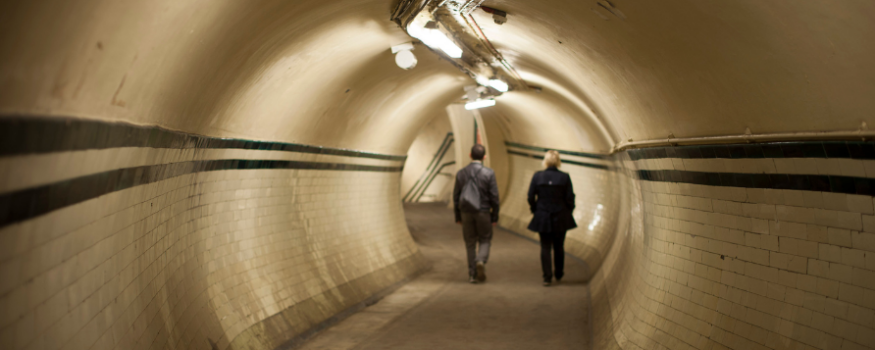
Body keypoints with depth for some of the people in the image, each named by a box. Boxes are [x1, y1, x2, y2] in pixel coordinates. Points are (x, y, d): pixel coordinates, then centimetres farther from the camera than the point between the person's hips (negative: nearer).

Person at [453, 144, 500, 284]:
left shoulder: (461, 173, 1)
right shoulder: (489, 173, -8)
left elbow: (456, 196, 4)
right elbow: (494, 197, -7)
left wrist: (458, 216, 12)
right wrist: (495, 216, 2)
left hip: (466, 213, 2)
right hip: (483, 212, -2)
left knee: (470, 243, 10)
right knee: (485, 240, 12)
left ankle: (472, 274, 9)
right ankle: (481, 260, -15)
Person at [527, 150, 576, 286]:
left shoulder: (537, 176, -7)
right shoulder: (565, 177, -9)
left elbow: (531, 197, -3)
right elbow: (570, 198, -5)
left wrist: (535, 210, 12)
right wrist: (568, 213, 10)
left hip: (542, 217, 0)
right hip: (560, 218, 0)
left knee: (545, 247, 5)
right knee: (559, 247, 15)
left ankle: (547, 277, -1)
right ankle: (559, 275, 27)